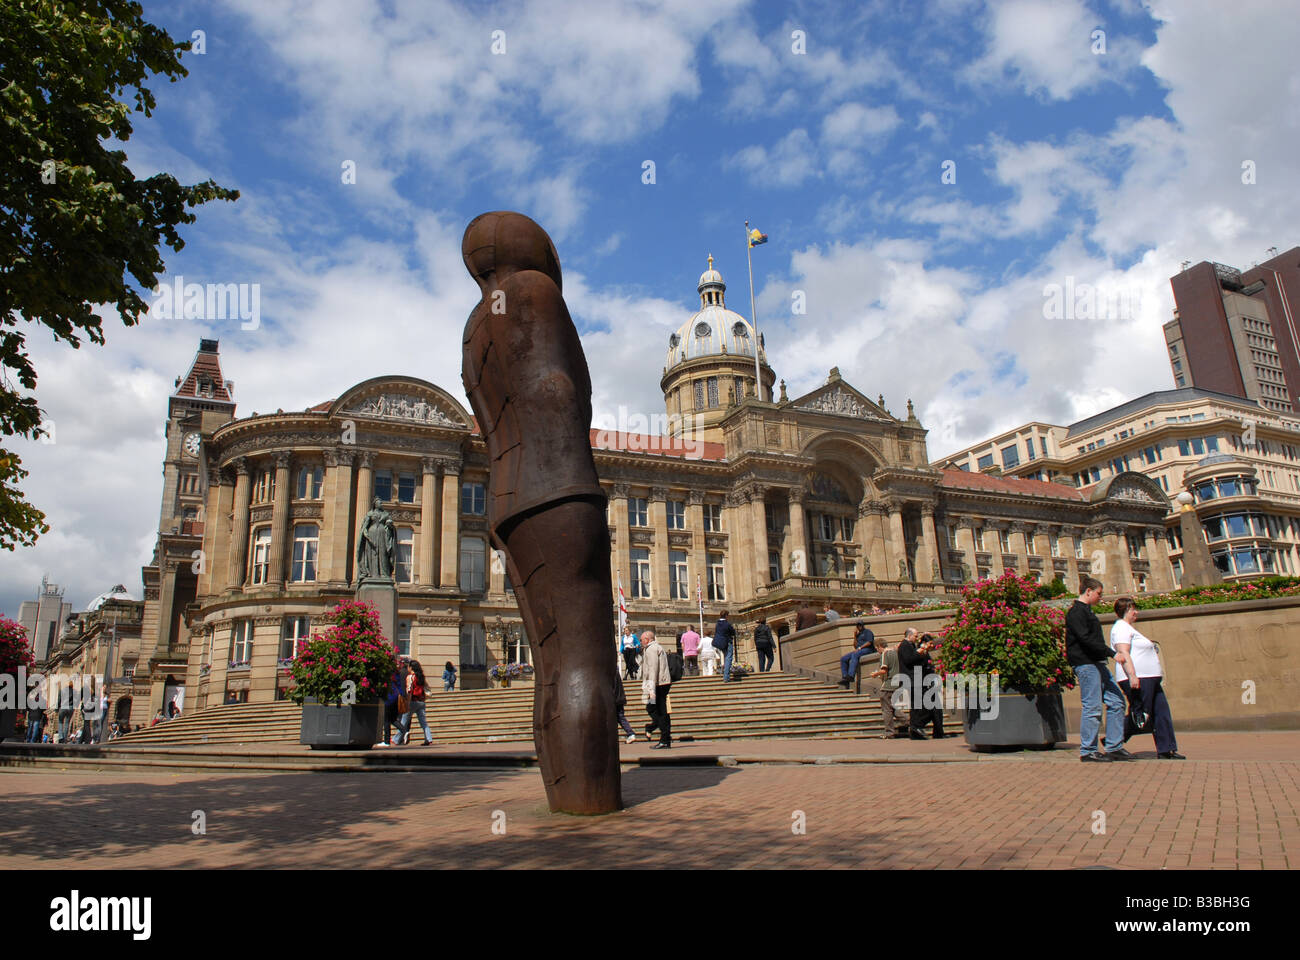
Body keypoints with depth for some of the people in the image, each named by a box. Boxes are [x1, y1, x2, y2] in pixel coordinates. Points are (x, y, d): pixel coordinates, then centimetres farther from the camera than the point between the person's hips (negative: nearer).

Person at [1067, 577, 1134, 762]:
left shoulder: (1086, 611, 21)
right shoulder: (1076, 612, -11)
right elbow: (1086, 639, -20)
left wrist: (1108, 655, 18)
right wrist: (1112, 653, -21)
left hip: (1098, 663, 11)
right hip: (1085, 664, -10)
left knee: (1116, 701, 8)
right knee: (1092, 707, -8)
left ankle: (1114, 747, 13)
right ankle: (1087, 751, -1)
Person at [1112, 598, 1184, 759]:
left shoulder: (1129, 628, 25)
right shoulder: (1121, 627, -9)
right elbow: (1123, 653, -21)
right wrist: (1132, 676, -28)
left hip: (1150, 679, 11)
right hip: (1137, 679, -11)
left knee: (1162, 713, 6)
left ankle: (1166, 750, 8)